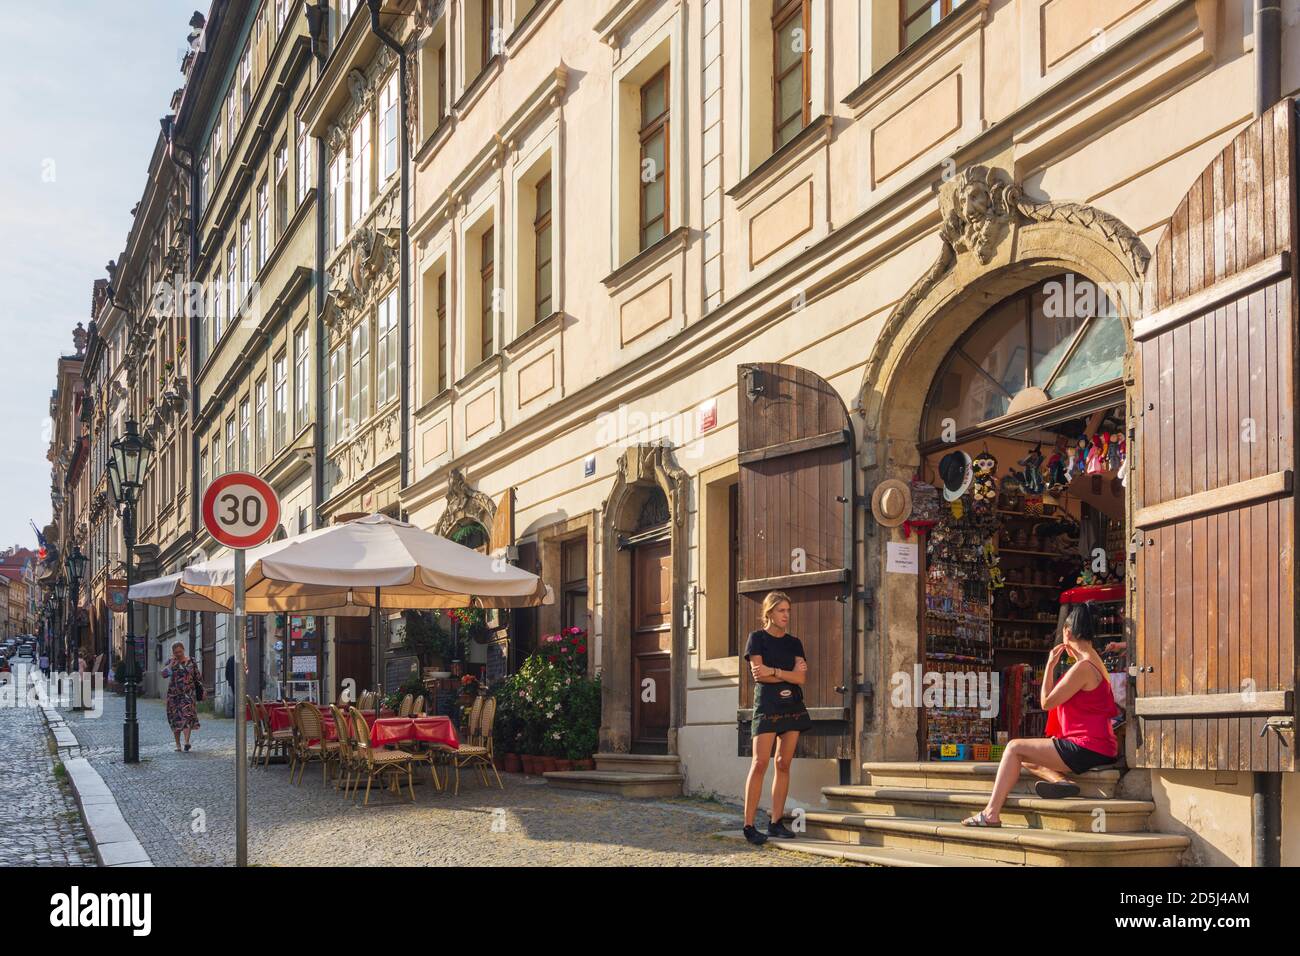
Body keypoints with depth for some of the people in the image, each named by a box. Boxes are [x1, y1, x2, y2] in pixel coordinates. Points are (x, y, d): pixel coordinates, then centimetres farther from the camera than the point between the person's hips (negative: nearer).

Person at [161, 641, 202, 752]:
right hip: (173, 694, 2)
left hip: (187, 693, -2)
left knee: (187, 716, -18)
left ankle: (187, 742, -29)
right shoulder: (171, 663, 6)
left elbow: (198, 678, 12)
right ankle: (178, 745, 14)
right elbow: (164, 673, -10)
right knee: (175, 719, 4)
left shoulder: (191, 662, 6)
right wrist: (172, 663, -11)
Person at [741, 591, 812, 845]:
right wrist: (789, 674, -6)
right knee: (760, 763, -11)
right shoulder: (757, 638, 2)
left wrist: (772, 671, -10)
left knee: (784, 764, 3)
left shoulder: (794, 643, 13)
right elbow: (758, 674, -10)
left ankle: (776, 822, 7)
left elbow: (801, 678, 0)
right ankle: (749, 824, -11)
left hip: (793, 707, 5)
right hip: (767, 704, -5)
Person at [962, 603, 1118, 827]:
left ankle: (991, 814, -7)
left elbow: (1047, 702, -10)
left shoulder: (1082, 667, -16)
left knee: (1015, 748, -4)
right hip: (1102, 749, 10)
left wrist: (1050, 666, -4)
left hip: (1087, 749, -10)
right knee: (1027, 758, 19)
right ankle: (1060, 780, -10)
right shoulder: (1095, 662, 16)